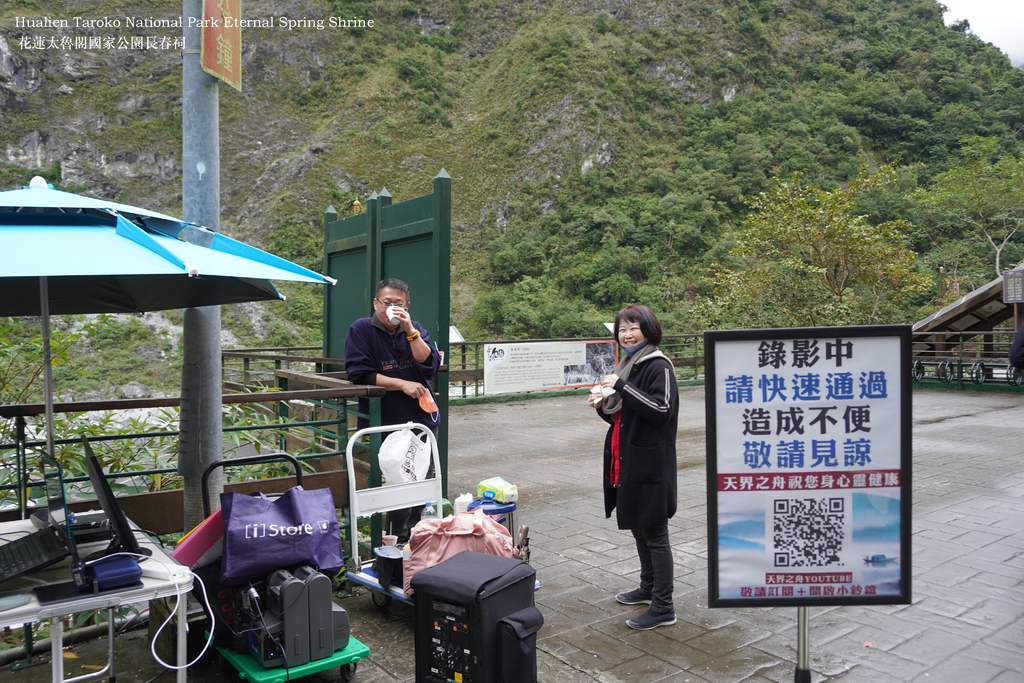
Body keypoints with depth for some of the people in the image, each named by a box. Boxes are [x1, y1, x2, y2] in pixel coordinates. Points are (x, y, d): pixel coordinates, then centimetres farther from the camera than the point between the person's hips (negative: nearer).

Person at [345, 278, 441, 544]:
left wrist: (410, 331, -14)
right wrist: (402, 384, -16)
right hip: (387, 425, -5)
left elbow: (430, 367, -4)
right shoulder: (361, 330, -2)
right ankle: (396, 543, 6)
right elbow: (359, 374, -10)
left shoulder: (415, 330, 9)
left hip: (424, 420, 5)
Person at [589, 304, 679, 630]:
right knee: (638, 528, 20)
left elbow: (661, 411, -25)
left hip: (651, 464, -9)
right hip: (627, 460, 9)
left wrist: (622, 386, -25)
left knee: (654, 533, 0)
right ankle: (649, 587, 37)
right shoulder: (627, 365, 14)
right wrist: (603, 405, 0)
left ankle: (663, 607, 12)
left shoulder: (659, 366, -13)